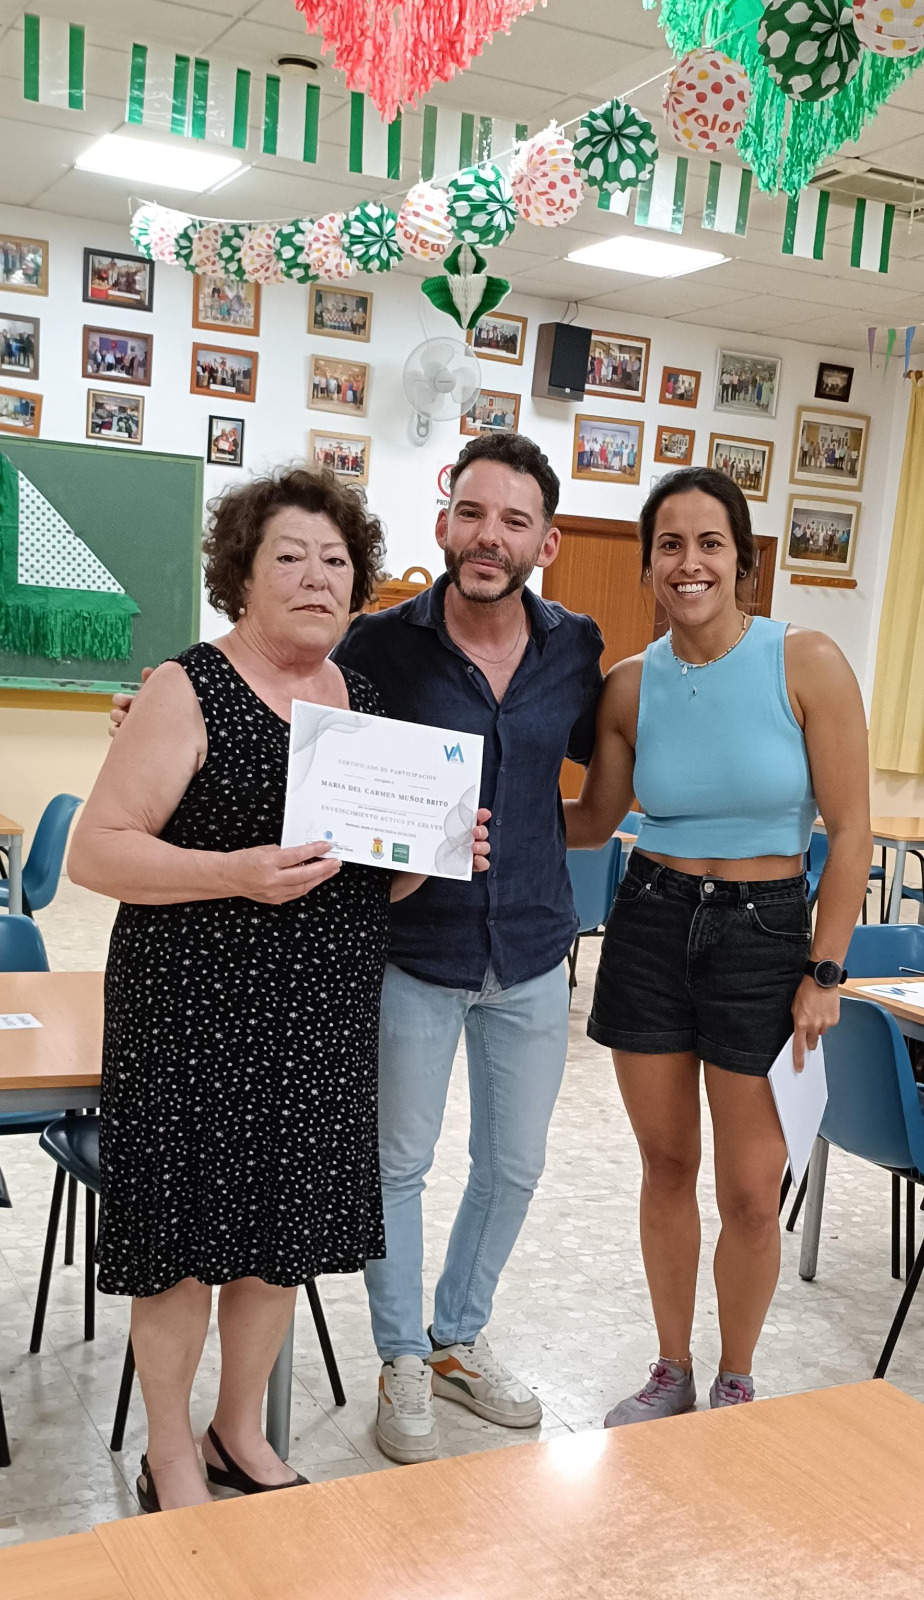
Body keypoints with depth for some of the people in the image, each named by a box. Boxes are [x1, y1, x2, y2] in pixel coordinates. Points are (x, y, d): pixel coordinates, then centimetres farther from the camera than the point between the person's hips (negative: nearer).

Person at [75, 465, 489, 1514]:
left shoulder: (367, 701, 10)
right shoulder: (189, 691, -8)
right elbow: (95, 851, -13)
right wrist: (236, 873, -26)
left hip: (324, 1012, 5)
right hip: (197, 1006, -5)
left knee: (285, 1227, 14)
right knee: (184, 1230, 5)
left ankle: (240, 1433, 36)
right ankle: (169, 1458, 27)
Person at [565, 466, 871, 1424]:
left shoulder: (806, 664, -11)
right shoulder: (631, 686, 0)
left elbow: (850, 831, -8)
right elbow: (594, 820, 12)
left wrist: (823, 975, -9)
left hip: (766, 932, -3)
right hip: (650, 925, 3)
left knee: (750, 1189, 3)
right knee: (666, 1166, 13)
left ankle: (734, 1385, 28)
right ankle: (671, 1372, 33)